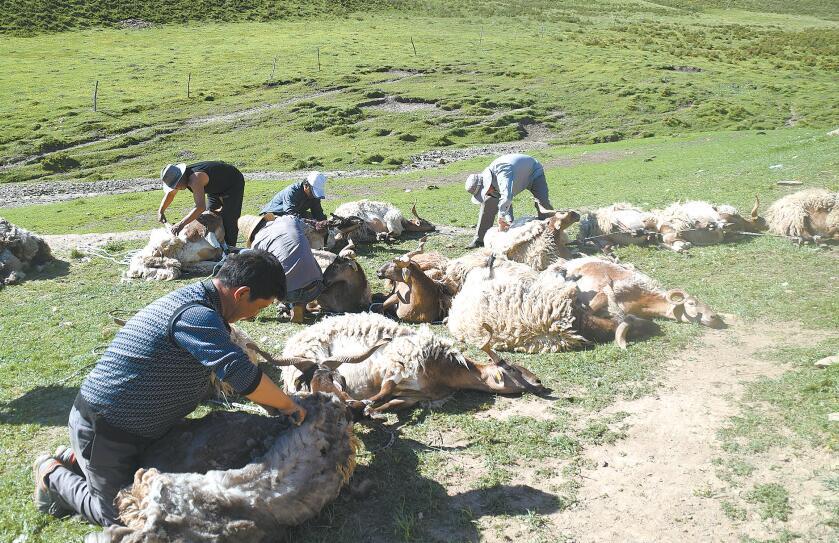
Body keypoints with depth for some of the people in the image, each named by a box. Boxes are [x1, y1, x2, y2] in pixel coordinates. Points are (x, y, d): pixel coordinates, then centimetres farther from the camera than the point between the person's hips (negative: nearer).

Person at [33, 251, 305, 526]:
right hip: (103, 429, -9)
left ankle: (73, 460, 31)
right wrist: (288, 406, -21)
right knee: (120, 517, 8)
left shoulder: (195, 298, 2)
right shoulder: (195, 314, -30)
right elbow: (241, 374, -37)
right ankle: (53, 475, 22)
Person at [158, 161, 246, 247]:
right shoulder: (181, 176, -12)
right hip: (216, 188, 10)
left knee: (228, 220, -14)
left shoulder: (194, 179, -40)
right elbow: (170, 193, 10)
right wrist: (160, 211, 0)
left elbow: (200, 207, -50)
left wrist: (181, 224, -48)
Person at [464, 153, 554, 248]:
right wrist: (509, 221, -24)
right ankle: (480, 239, 0)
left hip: (533, 172, -6)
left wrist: (501, 219, -49)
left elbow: (506, 197, -60)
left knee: (543, 203, -25)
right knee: (488, 202, -5)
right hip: (516, 179, 7)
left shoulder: (502, 172, -46)